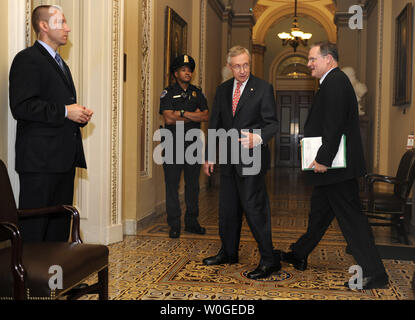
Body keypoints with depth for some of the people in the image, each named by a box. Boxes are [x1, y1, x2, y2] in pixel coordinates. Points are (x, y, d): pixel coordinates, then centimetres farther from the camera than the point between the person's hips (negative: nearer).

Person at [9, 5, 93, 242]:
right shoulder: (27, 59, -6)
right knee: (34, 224, -4)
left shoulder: (61, 64, 23)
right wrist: (65, 111, -17)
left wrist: (80, 115, 10)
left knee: (61, 223, 12)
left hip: (64, 159, 9)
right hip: (40, 159, -9)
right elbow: (21, 106, -17)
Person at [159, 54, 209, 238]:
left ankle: (191, 222, 17)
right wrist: (193, 116, -6)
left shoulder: (197, 93, 12)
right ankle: (174, 225, 5)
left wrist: (182, 113, -9)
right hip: (173, 144, -3)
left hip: (193, 143, 4)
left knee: (193, 184, 8)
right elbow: (168, 119, -12)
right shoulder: (168, 93, 1)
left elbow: (206, 116, 0)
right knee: (172, 185, -2)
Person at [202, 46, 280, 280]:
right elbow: (215, 125, 16)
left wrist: (258, 138, -27)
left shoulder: (264, 89, -4)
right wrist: (209, 156, 14)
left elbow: (272, 124, -7)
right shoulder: (223, 90, 12)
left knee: (254, 208, -9)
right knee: (228, 208, 14)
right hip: (229, 160, 6)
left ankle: (269, 260, 0)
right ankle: (229, 253, 30)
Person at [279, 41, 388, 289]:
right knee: (319, 212, 20)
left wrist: (323, 159, -22)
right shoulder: (333, 81, 18)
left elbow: (335, 125, -23)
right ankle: (299, 256, 35)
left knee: (351, 217, -6)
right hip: (331, 166, 11)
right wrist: (316, 150, 16)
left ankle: (375, 274, 1)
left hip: (338, 167, -11)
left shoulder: (335, 81, -15)